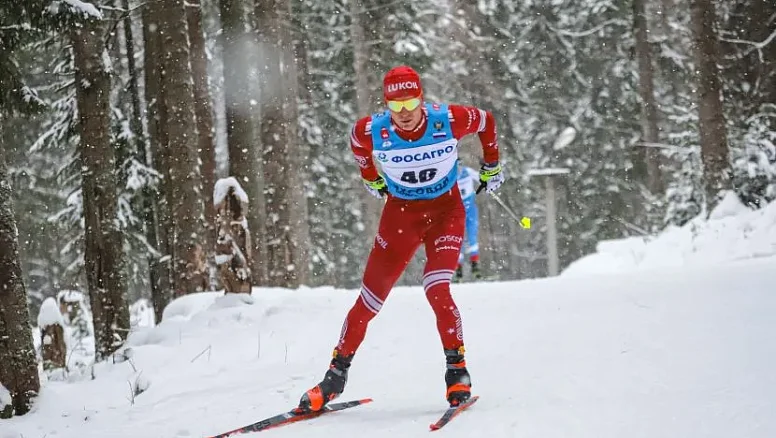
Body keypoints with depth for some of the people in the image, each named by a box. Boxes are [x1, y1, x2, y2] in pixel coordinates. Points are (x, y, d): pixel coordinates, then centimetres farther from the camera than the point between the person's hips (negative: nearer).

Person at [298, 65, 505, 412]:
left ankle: (457, 370, -6)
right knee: (369, 299, 2)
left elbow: (486, 122, -1)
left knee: (436, 290, -22)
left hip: (445, 210, -2)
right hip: (400, 213, 2)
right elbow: (356, 141, 6)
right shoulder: (372, 131, -21)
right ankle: (336, 375, 16)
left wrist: (492, 167, 11)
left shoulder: (449, 120, -23)